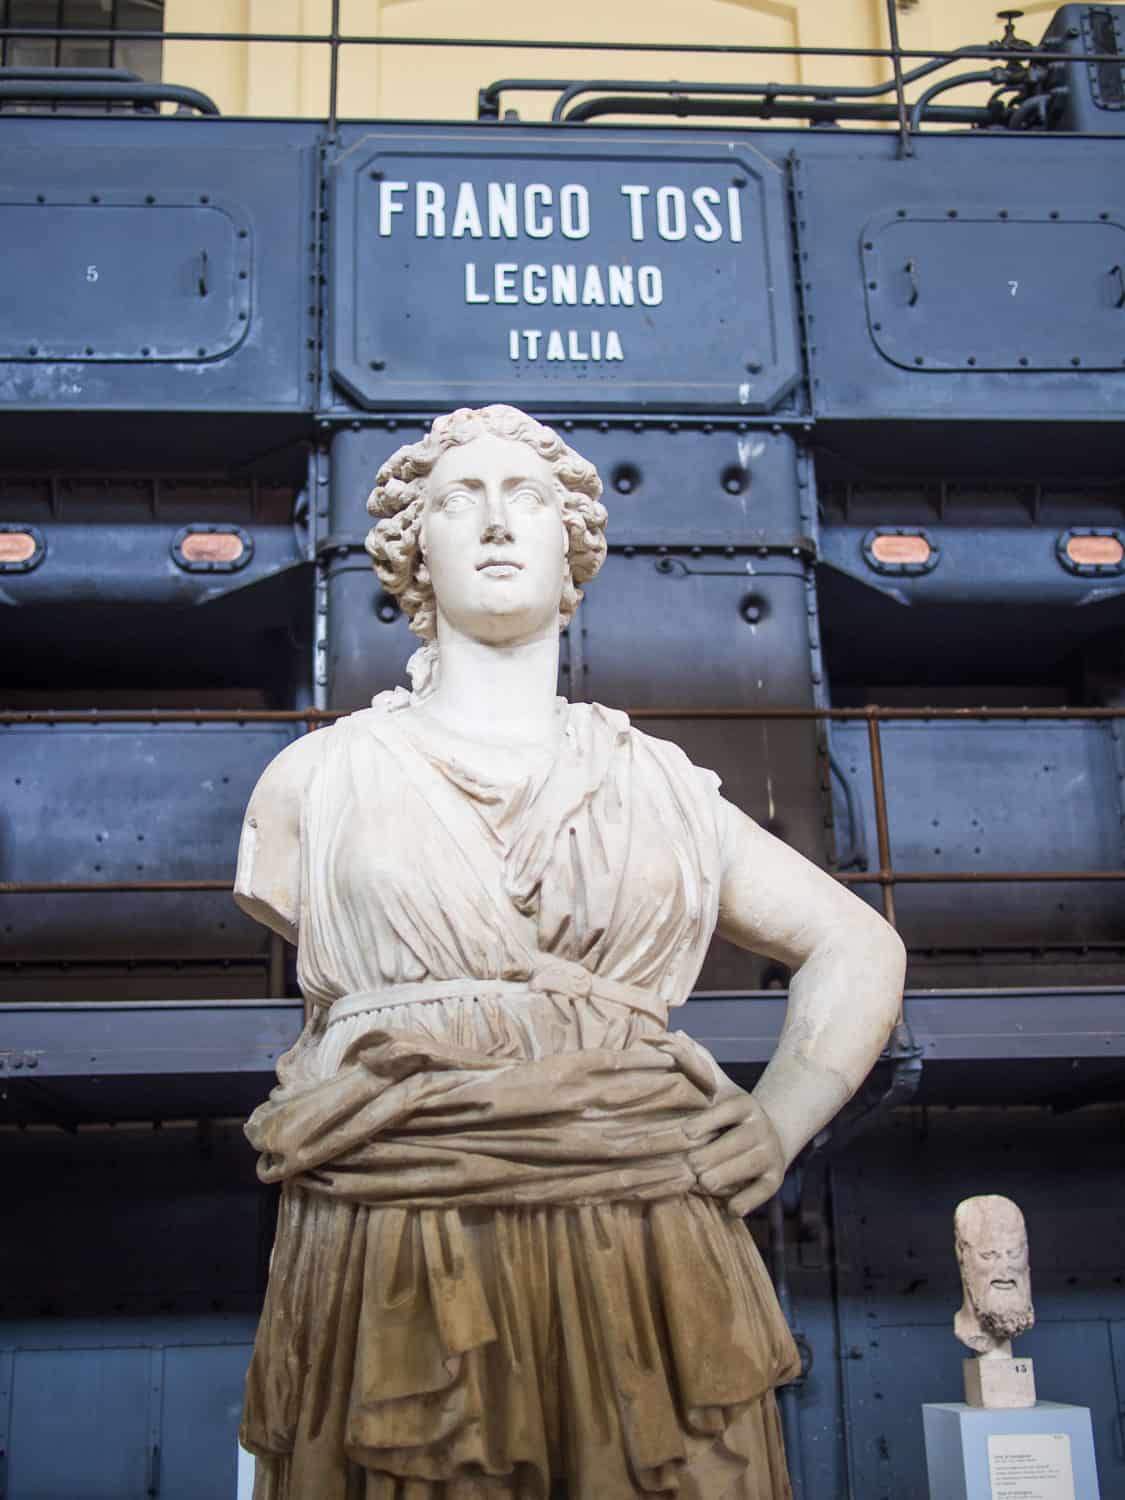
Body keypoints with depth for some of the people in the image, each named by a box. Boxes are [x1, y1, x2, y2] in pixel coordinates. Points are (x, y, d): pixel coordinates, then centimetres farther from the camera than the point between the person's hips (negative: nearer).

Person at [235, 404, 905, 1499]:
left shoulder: (661, 784, 13)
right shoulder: (320, 778, 12)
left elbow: (861, 951, 18)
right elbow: (336, 999, 17)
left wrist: (780, 1121, 5)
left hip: (647, 1266, 1)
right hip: (389, 1277, -1)